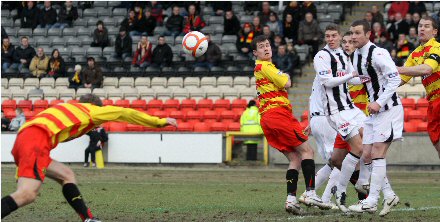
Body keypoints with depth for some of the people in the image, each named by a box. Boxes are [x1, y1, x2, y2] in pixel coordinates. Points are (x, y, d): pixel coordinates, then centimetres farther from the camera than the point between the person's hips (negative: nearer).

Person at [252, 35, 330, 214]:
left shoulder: (259, 68, 24)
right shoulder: (265, 66, -6)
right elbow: (286, 84, -9)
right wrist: (286, 77, 11)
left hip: (267, 119, 9)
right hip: (277, 114, -9)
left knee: (295, 158, 6)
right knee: (306, 150, -9)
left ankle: (291, 199, -6)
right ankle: (310, 193, -20)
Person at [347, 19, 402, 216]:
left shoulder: (378, 54, -17)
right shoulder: (356, 56, 11)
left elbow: (395, 79, -21)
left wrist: (379, 103, -24)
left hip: (388, 109, -9)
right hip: (374, 110, 9)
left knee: (377, 154, -12)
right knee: (367, 156, 5)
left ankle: (371, 202, -11)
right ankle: (389, 195, 14)